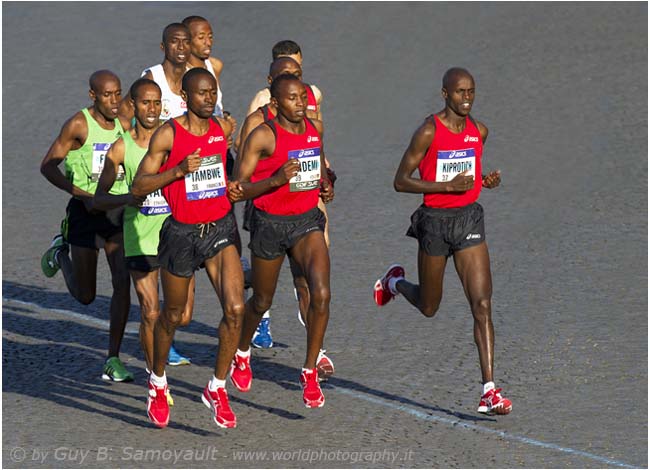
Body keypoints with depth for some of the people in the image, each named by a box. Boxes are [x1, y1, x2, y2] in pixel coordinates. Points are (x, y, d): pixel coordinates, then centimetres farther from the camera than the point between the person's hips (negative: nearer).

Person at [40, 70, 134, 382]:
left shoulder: (122, 126, 4)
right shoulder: (79, 125, -11)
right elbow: (48, 166, -11)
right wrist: (83, 195, -20)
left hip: (117, 210, 3)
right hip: (85, 212, -3)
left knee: (123, 282, -12)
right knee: (85, 295, 7)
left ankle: (113, 362, -6)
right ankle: (61, 251, 41)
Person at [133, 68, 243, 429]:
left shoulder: (223, 128, 2)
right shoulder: (168, 135, -12)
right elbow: (138, 186, -14)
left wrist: (232, 186, 9)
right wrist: (178, 170, -26)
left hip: (221, 228, 3)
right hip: (182, 232, -3)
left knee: (235, 309, -13)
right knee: (173, 315, 12)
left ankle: (217, 388, 2)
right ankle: (158, 384, 37)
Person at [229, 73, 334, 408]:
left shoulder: (314, 128, 3)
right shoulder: (263, 136, -15)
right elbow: (237, 190, -15)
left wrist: (326, 186, 4)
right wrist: (275, 180, -29)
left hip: (307, 220, 3)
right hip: (269, 224, -3)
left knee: (321, 293, -18)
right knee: (262, 301, 14)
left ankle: (310, 371, -5)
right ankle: (242, 353, 46)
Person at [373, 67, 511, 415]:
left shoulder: (479, 131, 4)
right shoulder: (429, 132, -13)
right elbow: (400, 181, -13)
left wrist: (486, 180, 1)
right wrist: (447, 186, -22)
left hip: (469, 219, 3)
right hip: (435, 220, -3)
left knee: (482, 304, -9)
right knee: (428, 307, 14)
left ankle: (489, 390, -11)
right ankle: (395, 282, 50)